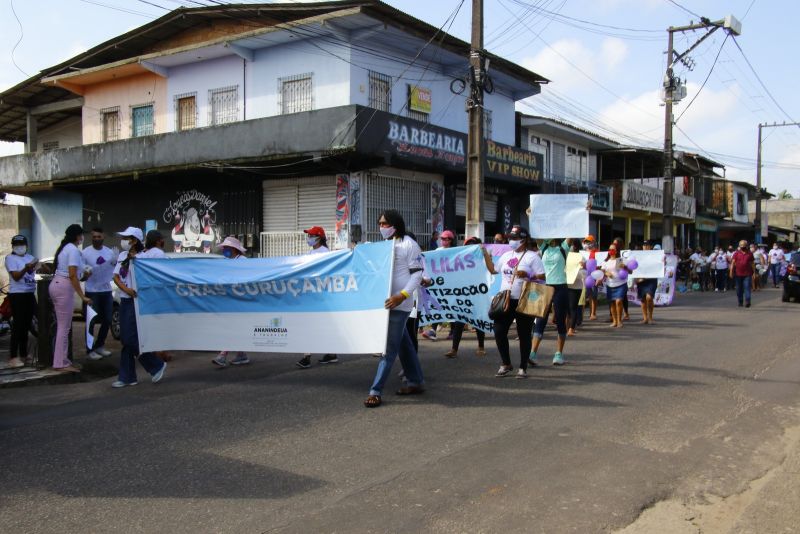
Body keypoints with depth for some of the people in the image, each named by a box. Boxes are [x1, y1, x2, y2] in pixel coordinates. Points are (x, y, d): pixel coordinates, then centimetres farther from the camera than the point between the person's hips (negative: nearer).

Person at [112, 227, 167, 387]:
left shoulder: (143, 256, -11)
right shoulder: (122, 256, 12)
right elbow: (116, 277, 5)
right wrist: (126, 289, -10)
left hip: (137, 301, -8)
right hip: (124, 300, 8)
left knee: (130, 339, -10)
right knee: (125, 339, 8)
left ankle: (157, 365, 6)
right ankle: (127, 377, 14)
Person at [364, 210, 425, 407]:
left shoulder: (409, 245, -7)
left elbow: (417, 274, -12)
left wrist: (402, 296, -22)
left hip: (399, 304, -8)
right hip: (385, 302, 8)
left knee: (389, 347, -7)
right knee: (403, 344, 15)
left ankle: (376, 391, -7)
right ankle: (416, 382, 26)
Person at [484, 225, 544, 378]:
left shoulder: (532, 256, -3)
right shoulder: (506, 255, 15)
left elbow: (542, 276, -8)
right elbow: (493, 269, 23)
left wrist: (527, 275, -23)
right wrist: (486, 254, 17)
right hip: (505, 300, 6)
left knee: (524, 335, 3)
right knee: (499, 332, 1)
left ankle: (523, 367, 14)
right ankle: (506, 364, 16)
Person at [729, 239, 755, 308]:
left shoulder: (749, 254, 9)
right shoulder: (736, 253, 6)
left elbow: (753, 264, 12)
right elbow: (733, 262, 2)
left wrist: (754, 272, 8)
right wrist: (731, 271, -8)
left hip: (747, 274, -1)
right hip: (738, 274, 1)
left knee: (747, 287, -10)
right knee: (739, 289, 8)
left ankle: (747, 301, -14)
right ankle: (740, 302, 19)